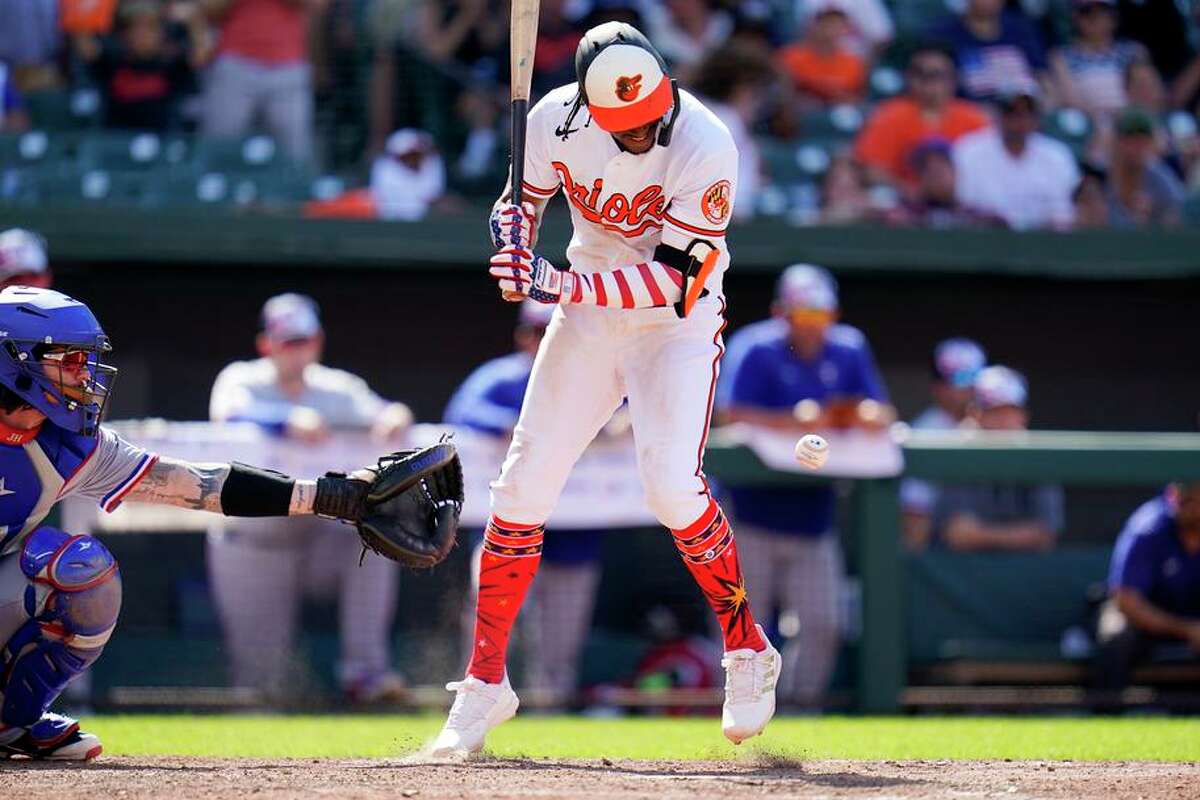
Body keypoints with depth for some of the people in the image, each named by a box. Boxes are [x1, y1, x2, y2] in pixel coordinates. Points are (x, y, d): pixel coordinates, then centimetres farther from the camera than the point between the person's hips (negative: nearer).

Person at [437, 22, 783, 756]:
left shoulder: (705, 146, -27)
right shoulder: (558, 121, -15)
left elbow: (679, 278, -27)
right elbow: (522, 199, 4)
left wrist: (562, 285, -34)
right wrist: (513, 239, -20)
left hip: (680, 327, -4)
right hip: (588, 315, 4)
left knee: (674, 485, -22)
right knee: (524, 483, -3)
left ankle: (748, 654, 0)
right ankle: (486, 683, 9)